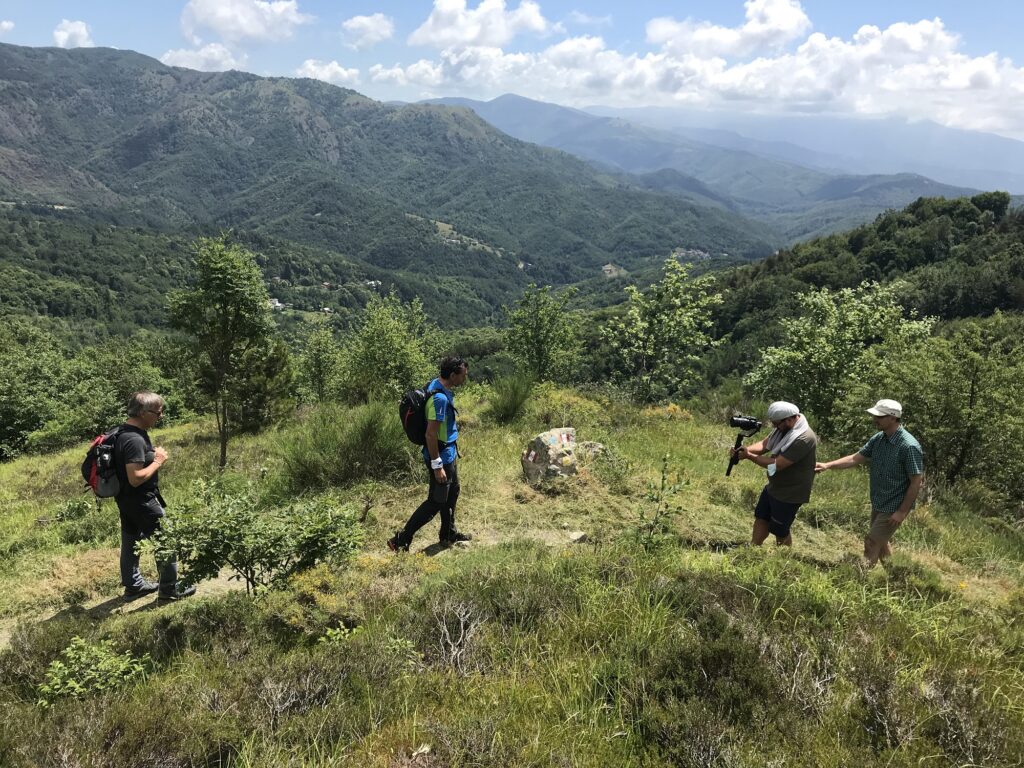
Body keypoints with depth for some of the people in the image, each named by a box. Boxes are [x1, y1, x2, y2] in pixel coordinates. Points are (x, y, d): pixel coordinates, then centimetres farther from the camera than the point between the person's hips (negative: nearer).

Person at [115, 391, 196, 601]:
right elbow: (136, 478, -31)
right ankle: (169, 588, 12)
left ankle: (133, 585, 34)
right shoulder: (134, 440, -27)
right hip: (142, 502, -10)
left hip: (126, 500, 10)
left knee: (131, 541, 19)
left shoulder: (125, 433, 6)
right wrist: (158, 461, -19)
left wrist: (154, 455, 7)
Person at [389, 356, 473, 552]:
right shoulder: (440, 398, -29)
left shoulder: (437, 386, 2)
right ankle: (401, 540, 6)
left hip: (449, 453, 10)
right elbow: (431, 434, -28)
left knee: (452, 492, 22)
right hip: (441, 456, -10)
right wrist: (437, 465, -23)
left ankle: (449, 534, 39)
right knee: (436, 501, 0)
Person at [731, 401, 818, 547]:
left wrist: (749, 456, -25)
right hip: (773, 487, 9)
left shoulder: (804, 439, -32)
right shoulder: (784, 427, -4)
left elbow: (777, 465, -33)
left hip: (789, 494, -9)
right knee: (761, 518, 19)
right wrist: (747, 449, -21)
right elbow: (764, 444, 0)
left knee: (780, 531, 9)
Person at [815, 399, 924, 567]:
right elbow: (855, 458, 5)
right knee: (881, 541, 20)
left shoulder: (909, 446, -24)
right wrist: (828, 465, -6)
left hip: (893, 508, -8)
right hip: (878, 504, 8)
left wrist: (902, 511, -18)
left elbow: (916, 482, -20)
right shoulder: (878, 438, -1)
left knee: (872, 542, -3)